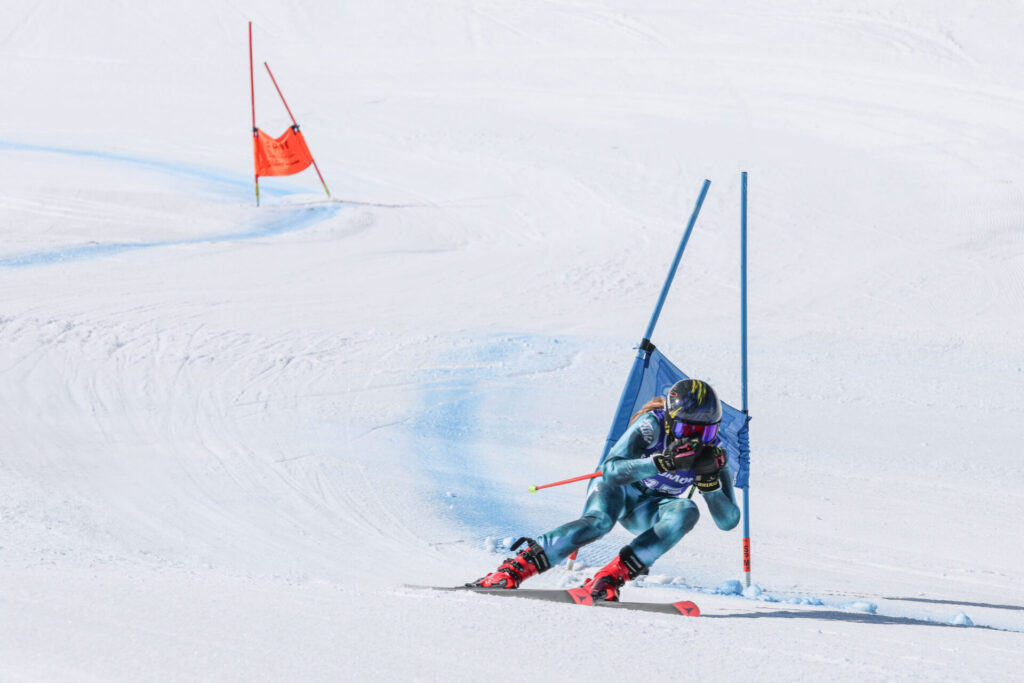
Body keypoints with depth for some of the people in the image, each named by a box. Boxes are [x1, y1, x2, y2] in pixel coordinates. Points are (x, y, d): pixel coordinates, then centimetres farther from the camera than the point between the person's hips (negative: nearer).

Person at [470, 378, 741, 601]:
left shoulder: (712, 453, -17)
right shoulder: (653, 424, -26)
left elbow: (728, 520, -18)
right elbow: (613, 469, -39)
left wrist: (709, 480, -35)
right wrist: (664, 462, -49)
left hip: (647, 512, 4)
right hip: (621, 490, -4)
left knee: (686, 512, -30)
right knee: (599, 521, -37)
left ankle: (609, 577, -35)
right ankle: (512, 570, -41)